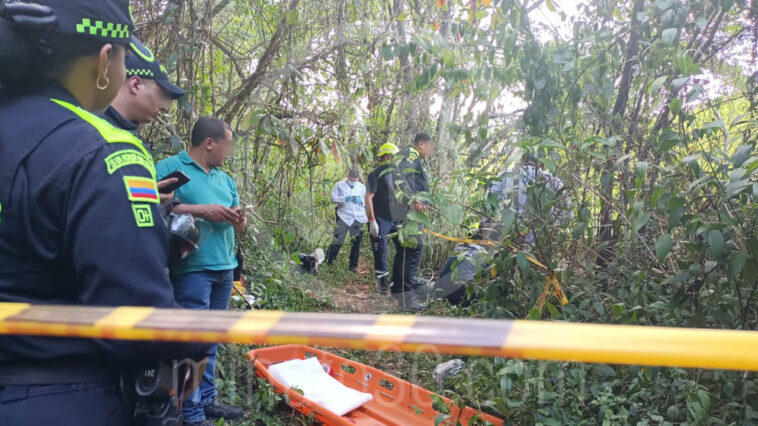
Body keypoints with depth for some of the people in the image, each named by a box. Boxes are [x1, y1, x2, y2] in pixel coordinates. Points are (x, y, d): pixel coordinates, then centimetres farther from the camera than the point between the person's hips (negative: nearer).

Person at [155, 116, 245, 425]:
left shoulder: (224, 179, 17)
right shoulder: (170, 167, -5)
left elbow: (238, 227, 20)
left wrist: (238, 220, -4)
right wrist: (201, 210, -19)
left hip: (225, 268, 8)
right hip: (192, 269, -7)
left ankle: (207, 399, 26)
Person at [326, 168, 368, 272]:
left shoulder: (362, 187, 13)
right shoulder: (339, 185, 7)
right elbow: (333, 198, 1)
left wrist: (361, 201, -7)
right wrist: (345, 199, -15)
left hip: (358, 219, 3)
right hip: (343, 217, -3)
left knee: (356, 243, 6)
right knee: (337, 241, -8)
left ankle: (353, 265, 18)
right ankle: (328, 261, 5)